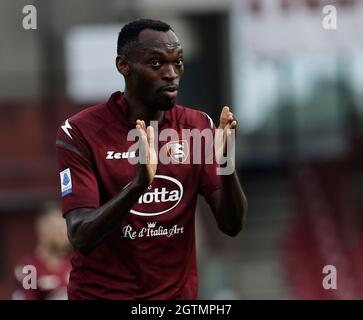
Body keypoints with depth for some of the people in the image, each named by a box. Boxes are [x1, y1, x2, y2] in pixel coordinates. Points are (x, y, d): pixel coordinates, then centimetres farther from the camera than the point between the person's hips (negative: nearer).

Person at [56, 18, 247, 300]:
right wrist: (138, 184, -35)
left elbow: (232, 225, -6)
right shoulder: (80, 133, -13)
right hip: (101, 294, -3)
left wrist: (226, 164, -24)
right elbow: (81, 238, -21)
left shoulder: (199, 126, -2)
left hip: (179, 294, 4)